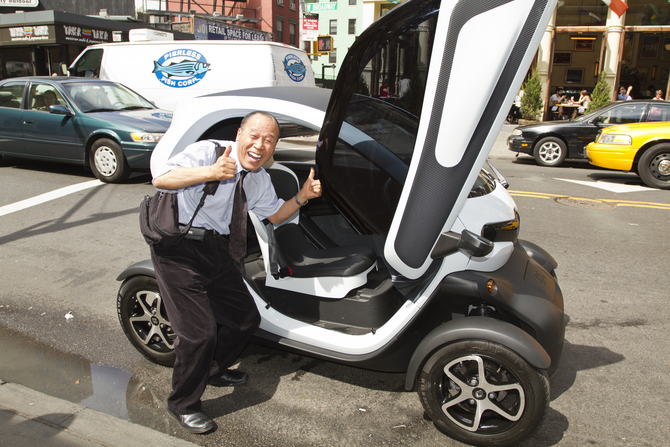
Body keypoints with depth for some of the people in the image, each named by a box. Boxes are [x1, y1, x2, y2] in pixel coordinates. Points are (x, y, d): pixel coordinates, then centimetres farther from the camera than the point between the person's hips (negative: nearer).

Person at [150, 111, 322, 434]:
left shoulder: (259, 180, 9)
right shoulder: (208, 152, -16)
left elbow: (273, 214, 20)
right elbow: (160, 178, -25)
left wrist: (302, 197, 3)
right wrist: (209, 172, -38)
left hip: (216, 250, 8)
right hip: (178, 251, -8)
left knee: (246, 319, 14)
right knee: (200, 332, -9)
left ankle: (213, 370, 42)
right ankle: (183, 404, 17)